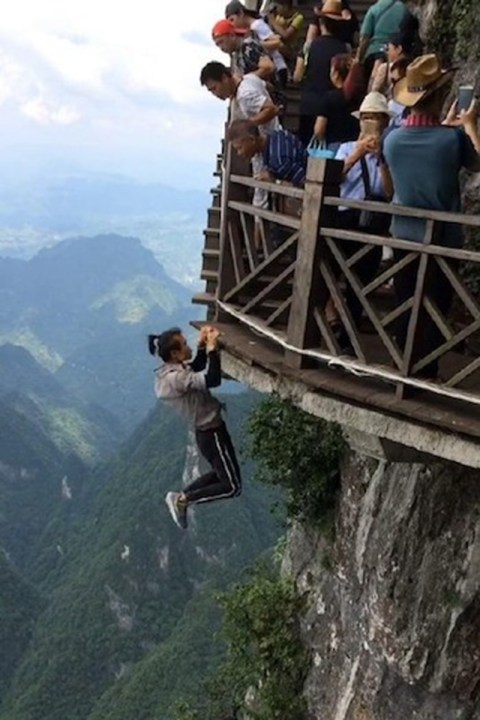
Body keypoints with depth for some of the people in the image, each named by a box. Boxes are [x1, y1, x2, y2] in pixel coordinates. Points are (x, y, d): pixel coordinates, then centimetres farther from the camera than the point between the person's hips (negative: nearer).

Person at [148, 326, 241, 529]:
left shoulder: (169, 372, 1)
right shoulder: (176, 378, -29)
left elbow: (197, 369, 17)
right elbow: (212, 380, -40)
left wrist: (202, 346, 1)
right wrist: (211, 348, -30)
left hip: (205, 431, 10)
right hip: (211, 432, -10)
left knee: (220, 474, 27)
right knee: (232, 486, 0)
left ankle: (180, 496, 23)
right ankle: (183, 500, 2)